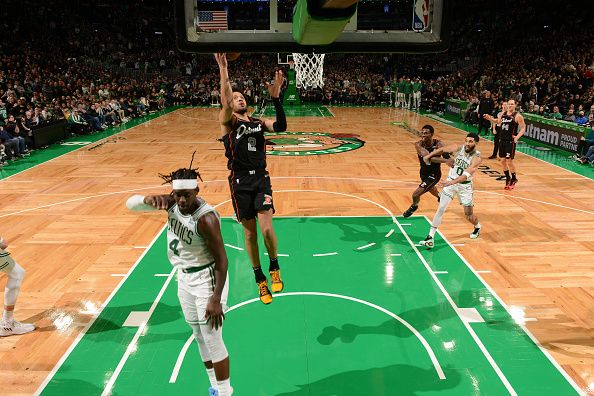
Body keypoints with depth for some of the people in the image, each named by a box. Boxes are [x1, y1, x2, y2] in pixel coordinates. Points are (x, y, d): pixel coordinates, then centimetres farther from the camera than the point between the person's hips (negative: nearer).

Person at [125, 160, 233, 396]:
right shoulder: (171, 203, -9)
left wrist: (216, 299, -24)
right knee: (199, 337, 19)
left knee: (213, 341, 1)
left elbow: (221, 260, -24)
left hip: (207, 279, -8)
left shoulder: (206, 218, -29)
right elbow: (130, 204, -8)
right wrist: (148, 199, -31)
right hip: (184, 278, 8)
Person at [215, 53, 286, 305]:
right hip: (241, 182, -1)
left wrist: (275, 98, -17)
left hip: (261, 179, 2)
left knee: (267, 229, -13)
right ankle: (260, 280, 24)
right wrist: (223, 70, -29)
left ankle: (274, 269, 15)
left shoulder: (259, 122, 10)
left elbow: (281, 127, -8)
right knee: (250, 233, 7)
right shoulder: (227, 121, 1)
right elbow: (225, 101, -20)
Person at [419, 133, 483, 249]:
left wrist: (452, 182, -45)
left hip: (465, 185, -2)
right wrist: (429, 155, 14)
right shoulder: (459, 148, -9)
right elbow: (442, 149, 8)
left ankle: (477, 227, 43)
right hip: (451, 181, 2)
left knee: (469, 215, 6)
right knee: (441, 209, -9)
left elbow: (466, 174, -33)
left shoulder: (476, 157, -20)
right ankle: (430, 237, -9)